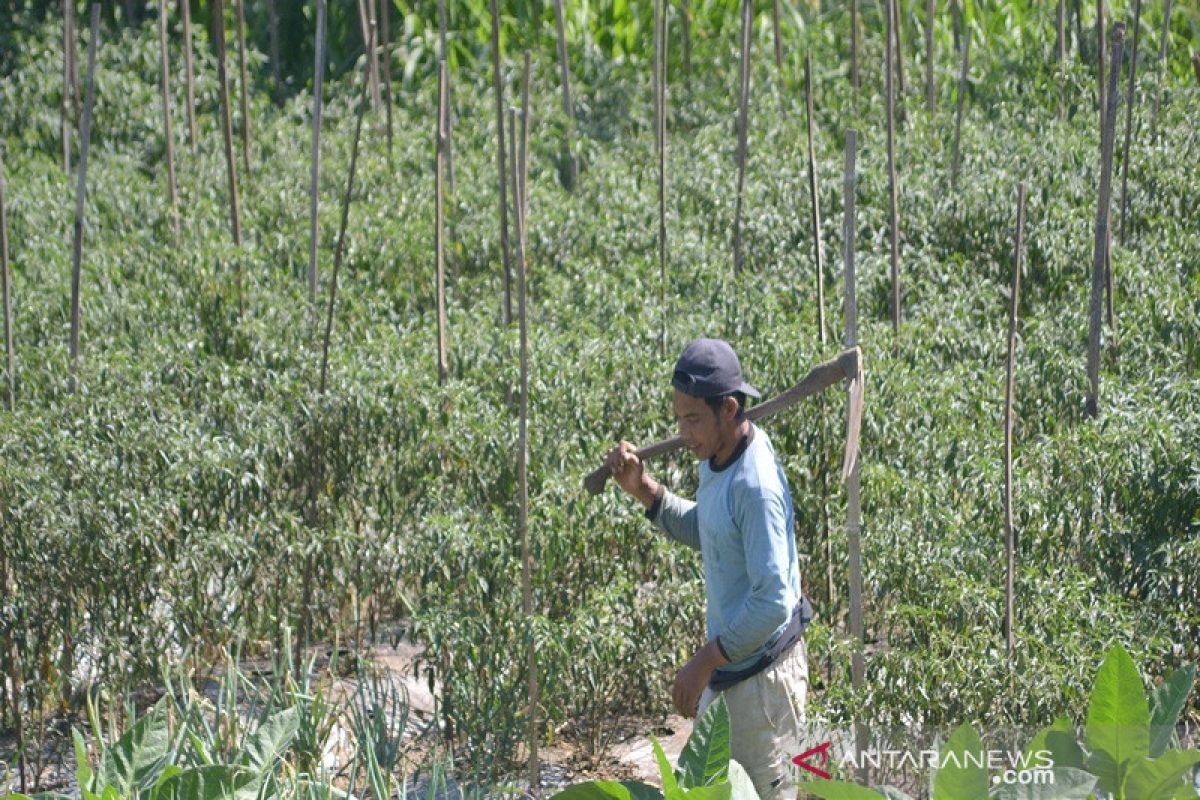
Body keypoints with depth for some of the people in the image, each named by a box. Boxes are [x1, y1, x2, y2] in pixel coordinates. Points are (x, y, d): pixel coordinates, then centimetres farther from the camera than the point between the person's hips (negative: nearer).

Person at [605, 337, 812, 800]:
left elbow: (773, 602, -28)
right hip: (731, 664, 10)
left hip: (762, 672, -10)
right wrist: (643, 489, 6)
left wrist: (704, 662, -22)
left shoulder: (756, 486, -27)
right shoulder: (717, 459, 1)